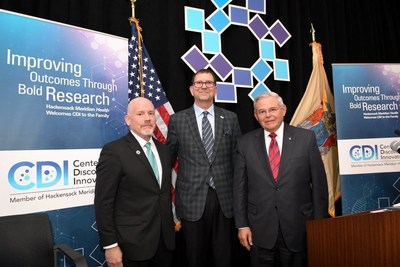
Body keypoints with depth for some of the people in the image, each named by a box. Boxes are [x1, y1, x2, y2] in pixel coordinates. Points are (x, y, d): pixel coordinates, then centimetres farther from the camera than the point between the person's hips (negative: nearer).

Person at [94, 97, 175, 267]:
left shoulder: (163, 149, 8)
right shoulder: (113, 151, -13)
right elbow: (103, 202, -13)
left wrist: (171, 224, 11)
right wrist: (110, 245, -13)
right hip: (132, 243, -5)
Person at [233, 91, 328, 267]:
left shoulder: (306, 138, -2)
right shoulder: (245, 143, 0)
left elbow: (319, 183, -1)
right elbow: (239, 187, 1)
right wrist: (242, 225, -1)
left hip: (299, 228, 0)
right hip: (260, 231, 1)